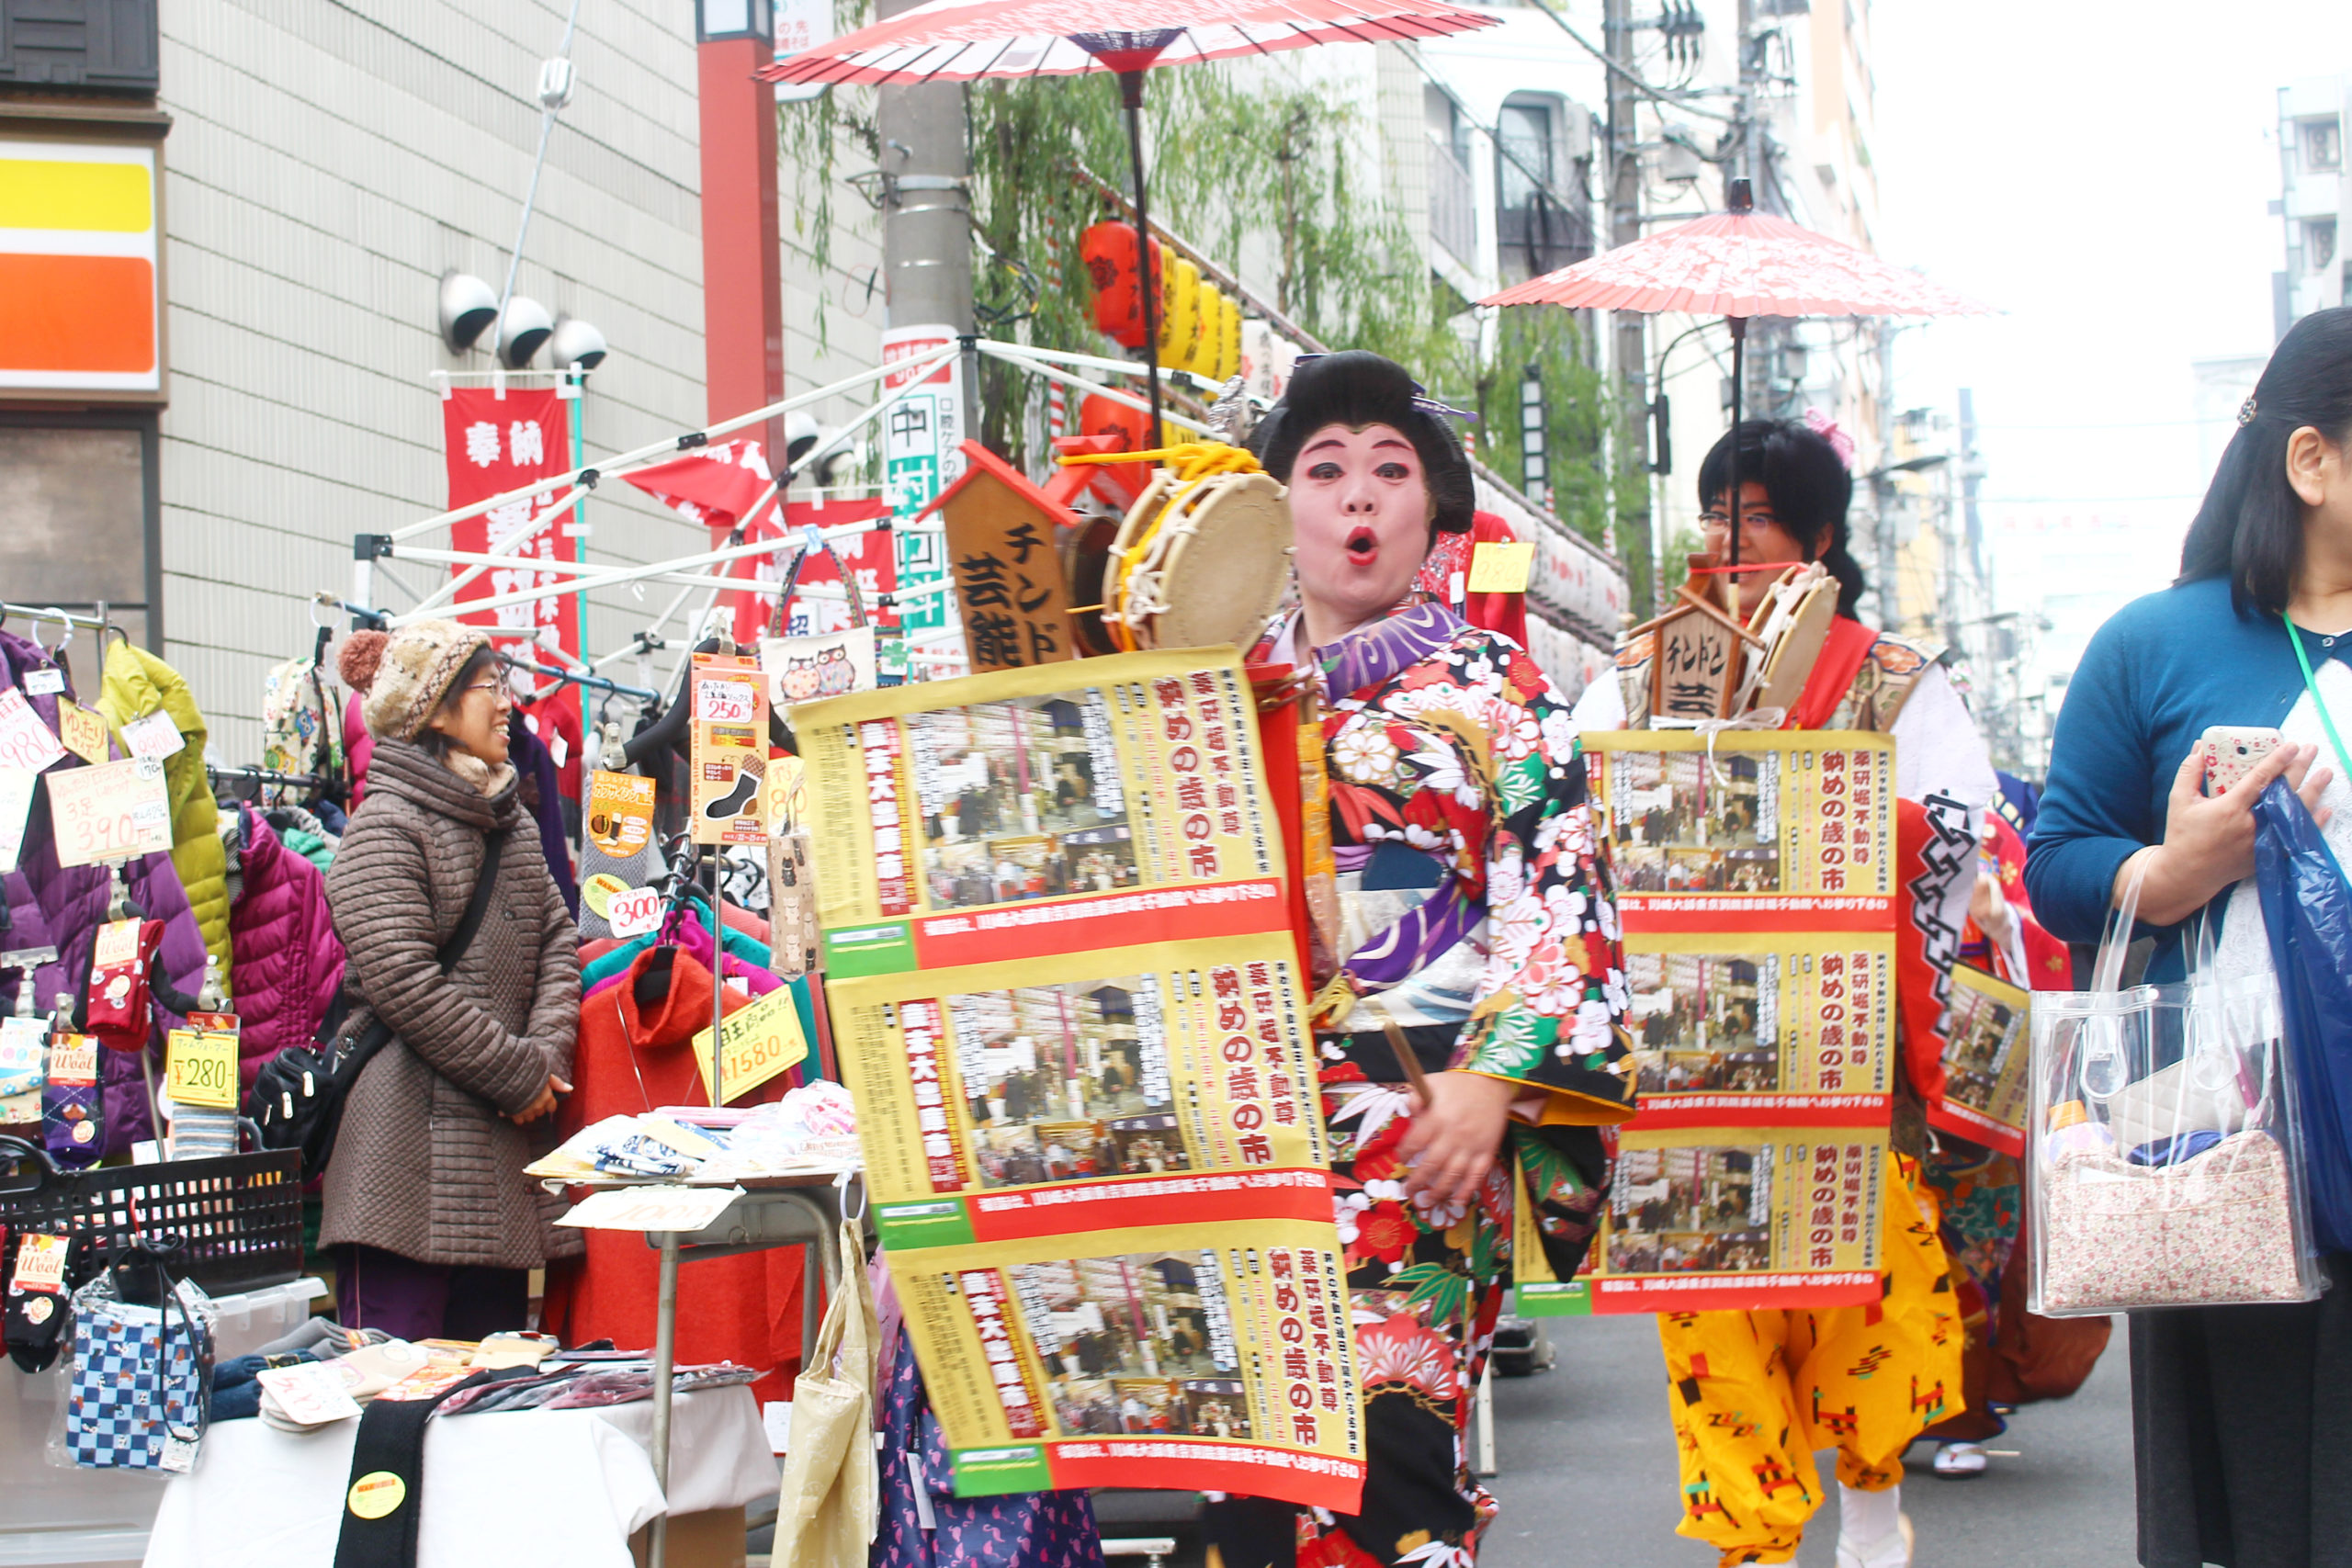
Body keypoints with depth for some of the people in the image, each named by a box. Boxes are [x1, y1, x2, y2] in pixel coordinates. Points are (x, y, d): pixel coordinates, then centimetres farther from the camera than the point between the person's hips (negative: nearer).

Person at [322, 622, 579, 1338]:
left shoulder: (509, 821, 18)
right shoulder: (385, 826, -8)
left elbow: (557, 939, 15)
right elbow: (402, 980, -16)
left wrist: (547, 1052, -4)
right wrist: (520, 1075, -12)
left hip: (503, 1139, 8)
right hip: (412, 1138, -8)